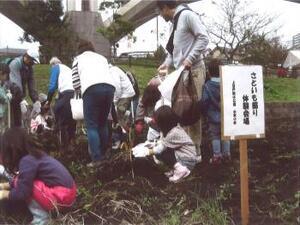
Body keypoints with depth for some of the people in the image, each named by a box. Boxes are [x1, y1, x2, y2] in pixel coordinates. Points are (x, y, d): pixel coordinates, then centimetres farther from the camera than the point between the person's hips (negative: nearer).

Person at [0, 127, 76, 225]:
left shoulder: (27, 161, -18)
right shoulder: (34, 154, 10)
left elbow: (22, 192, -16)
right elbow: (22, 180, 25)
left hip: (61, 197, -10)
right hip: (67, 191, 10)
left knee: (20, 183, -9)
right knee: (22, 181, 16)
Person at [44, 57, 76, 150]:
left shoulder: (55, 67, 16)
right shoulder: (68, 69, 34)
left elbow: (52, 86, 4)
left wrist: (48, 101, 15)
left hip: (66, 94, -6)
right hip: (76, 94, 6)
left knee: (62, 122, 4)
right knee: (72, 122, 17)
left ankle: (65, 146, 5)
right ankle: (71, 143, 19)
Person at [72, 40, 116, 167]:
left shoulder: (78, 59, 24)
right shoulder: (102, 58, 34)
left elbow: (75, 82, 17)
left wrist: (80, 92, 36)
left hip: (92, 88, -4)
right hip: (109, 86, 4)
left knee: (91, 125, 0)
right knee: (103, 123, 16)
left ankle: (96, 159, -8)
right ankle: (103, 155, 19)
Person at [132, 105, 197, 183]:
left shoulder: (174, 133, -24)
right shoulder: (171, 128, 2)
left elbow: (161, 148, -17)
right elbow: (162, 141, 10)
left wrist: (147, 152, -6)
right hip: (181, 154, 10)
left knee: (159, 153, -17)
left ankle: (180, 169, -13)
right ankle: (176, 167, 8)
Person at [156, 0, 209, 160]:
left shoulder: (187, 15, -6)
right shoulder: (175, 22, 20)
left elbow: (204, 38, -14)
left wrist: (190, 59, -19)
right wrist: (167, 63, 7)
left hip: (193, 71, -9)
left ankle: (195, 151, 0)